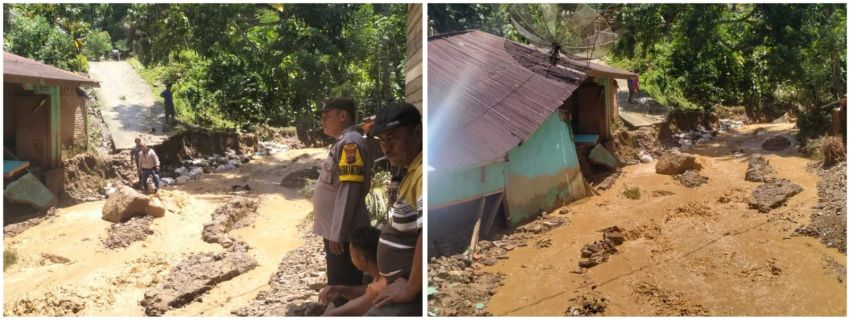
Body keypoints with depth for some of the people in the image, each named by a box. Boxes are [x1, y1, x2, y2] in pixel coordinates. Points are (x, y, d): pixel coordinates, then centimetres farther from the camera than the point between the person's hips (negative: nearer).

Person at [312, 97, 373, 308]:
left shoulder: (351, 142, -14)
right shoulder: (342, 143, 15)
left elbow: (350, 190, -21)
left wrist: (338, 233, -22)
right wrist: (334, 232, 18)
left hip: (342, 233, -10)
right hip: (335, 231, 10)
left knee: (345, 291, -3)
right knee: (339, 289, 18)